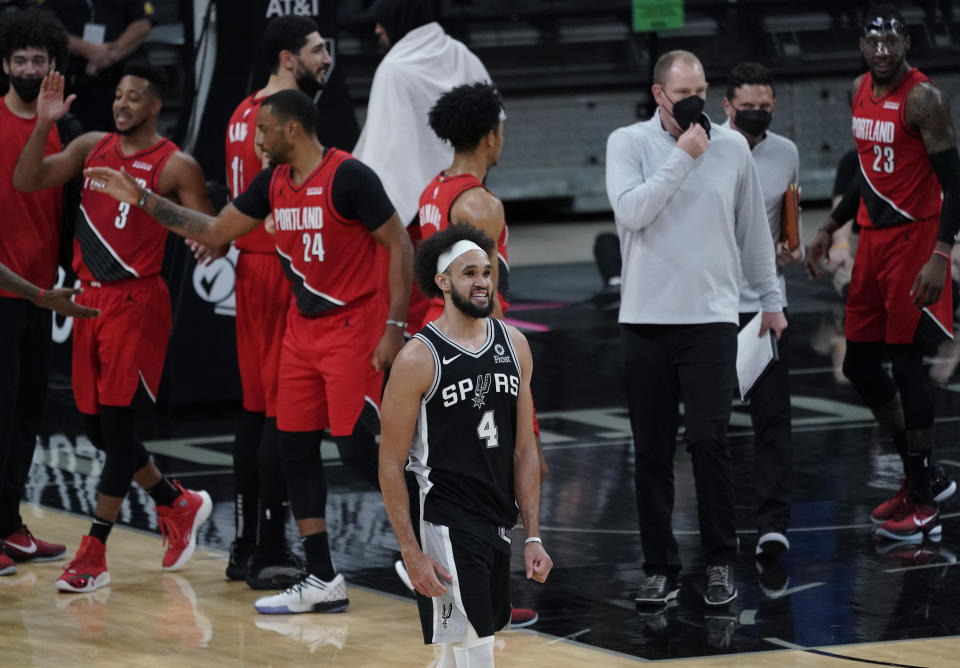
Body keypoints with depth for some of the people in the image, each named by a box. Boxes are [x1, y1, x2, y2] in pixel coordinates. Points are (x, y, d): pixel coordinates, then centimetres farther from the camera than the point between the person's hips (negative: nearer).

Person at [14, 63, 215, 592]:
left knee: (116, 421, -8)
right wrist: (43, 125, -8)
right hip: (90, 296, 6)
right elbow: (27, 182, 4)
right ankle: (178, 505, 32)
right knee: (98, 424, 10)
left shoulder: (176, 166, -5)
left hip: (136, 300, -6)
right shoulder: (92, 147, 10)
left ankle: (93, 554, -4)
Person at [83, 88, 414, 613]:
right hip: (303, 328, 8)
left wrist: (395, 327, -18)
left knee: (356, 447, -12)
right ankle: (322, 581, 10)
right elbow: (214, 232, 16)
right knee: (294, 447, 5)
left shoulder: (349, 177, -16)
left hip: (353, 327, -8)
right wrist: (142, 199, 12)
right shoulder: (273, 183, 7)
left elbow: (399, 246, -14)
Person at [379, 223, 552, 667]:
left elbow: (524, 449, 12)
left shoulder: (514, 346, 6)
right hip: (447, 527, -7)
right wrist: (412, 554, -13)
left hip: (497, 527, 7)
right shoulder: (418, 359, -12)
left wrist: (533, 536, 6)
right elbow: (391, 465, -9)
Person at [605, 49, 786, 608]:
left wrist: (770, 299, 17)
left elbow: (754, 229, 14)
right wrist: (682, 156, -15)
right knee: (652, 451, 4)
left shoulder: (732, 147, 5)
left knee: (708, 440, -10)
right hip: (645, 319, 0)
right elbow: (632, 211, -15)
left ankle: (721, 562, 2)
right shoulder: (629, 143, 1)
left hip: (711, 319, 0)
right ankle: (661, 567, 13)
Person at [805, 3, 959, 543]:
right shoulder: (863, 91, 9)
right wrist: (832, 228, 22)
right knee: (860, 367, 10)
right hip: (873, 238, 8)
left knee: (906, 364, -7)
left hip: (914, 240, -8)